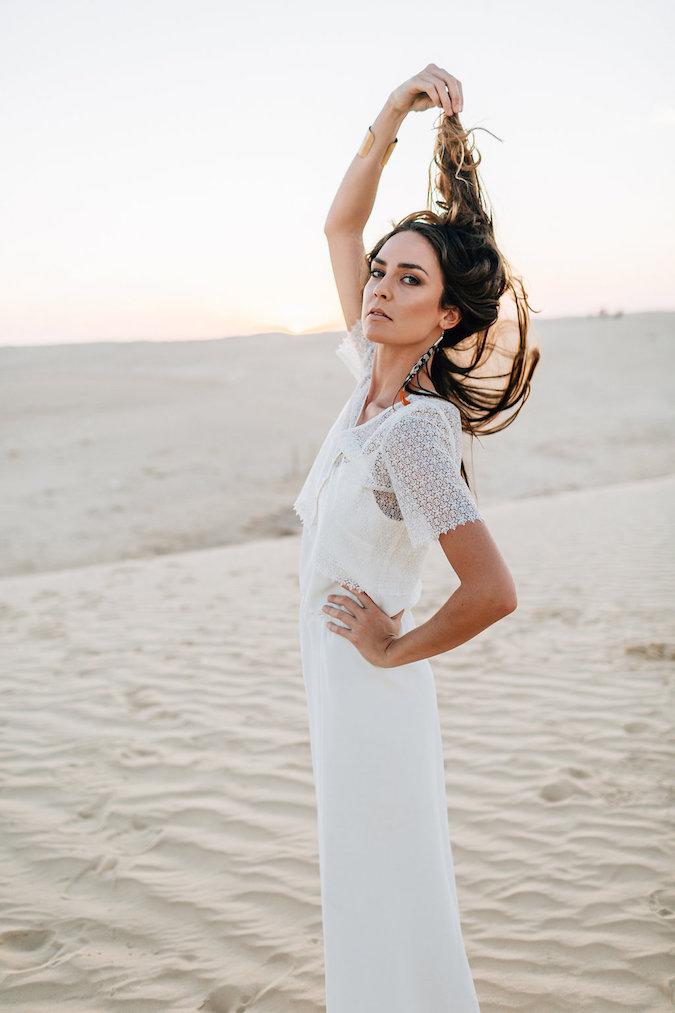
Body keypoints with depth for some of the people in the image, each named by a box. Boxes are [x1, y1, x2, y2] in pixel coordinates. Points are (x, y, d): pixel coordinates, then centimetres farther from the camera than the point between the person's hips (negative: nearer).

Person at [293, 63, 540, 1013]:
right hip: (338, 674, 8)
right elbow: (341, 225, 6)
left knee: (389, 884, 9)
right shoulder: (374, 377, -4)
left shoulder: (414, 433, -26)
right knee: (367, 875, 24)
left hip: (371, 684, -8)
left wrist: (397, 647, -18)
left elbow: (494, 591, -34)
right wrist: (392, 115, -4)